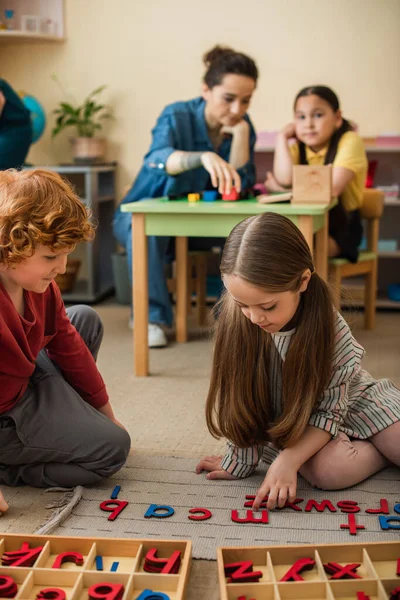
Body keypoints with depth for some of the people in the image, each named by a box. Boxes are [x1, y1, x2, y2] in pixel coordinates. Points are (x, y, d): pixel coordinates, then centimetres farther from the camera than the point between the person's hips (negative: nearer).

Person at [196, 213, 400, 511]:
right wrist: (239, 461, -11)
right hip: (285, 421, 1)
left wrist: (287, 461, -33)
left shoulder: (331, 328, -28)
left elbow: (329, 411, -21)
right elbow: (242, 404, -15)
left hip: (350, 401, 0)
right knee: (330, 469, -28)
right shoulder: (236, 319, -25)